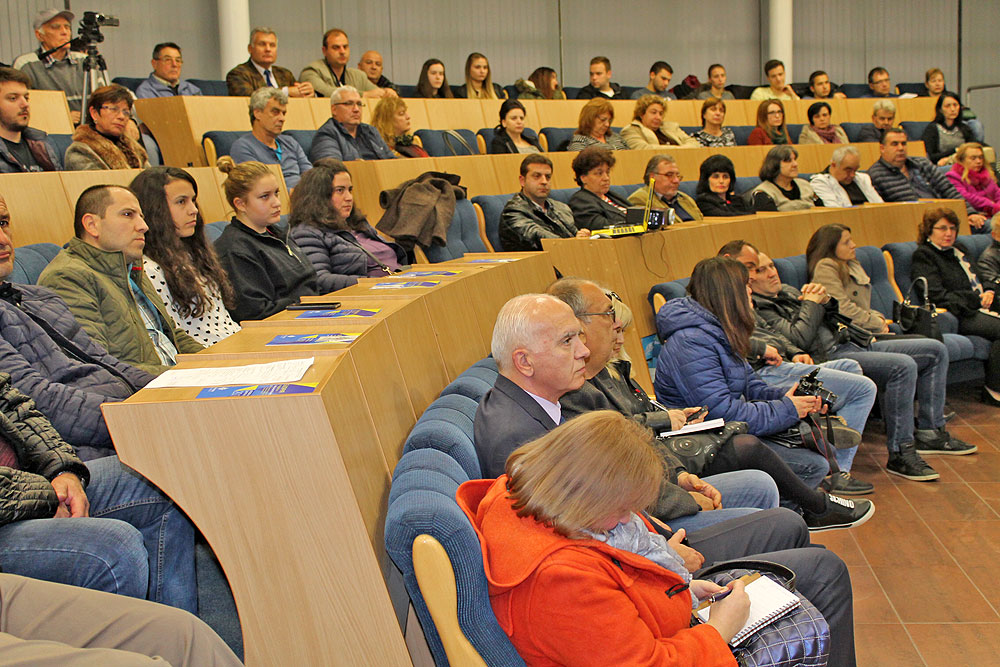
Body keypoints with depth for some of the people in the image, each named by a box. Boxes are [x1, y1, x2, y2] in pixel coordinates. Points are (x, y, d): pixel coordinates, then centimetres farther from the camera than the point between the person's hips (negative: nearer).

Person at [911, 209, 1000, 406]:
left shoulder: (959, 249, 25)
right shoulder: (923, 256, 0)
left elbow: (980, 282, 30)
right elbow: (938, 296, -11)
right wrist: (977, 299, -14)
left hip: (980, 308, 8)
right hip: (960, 315, -8)